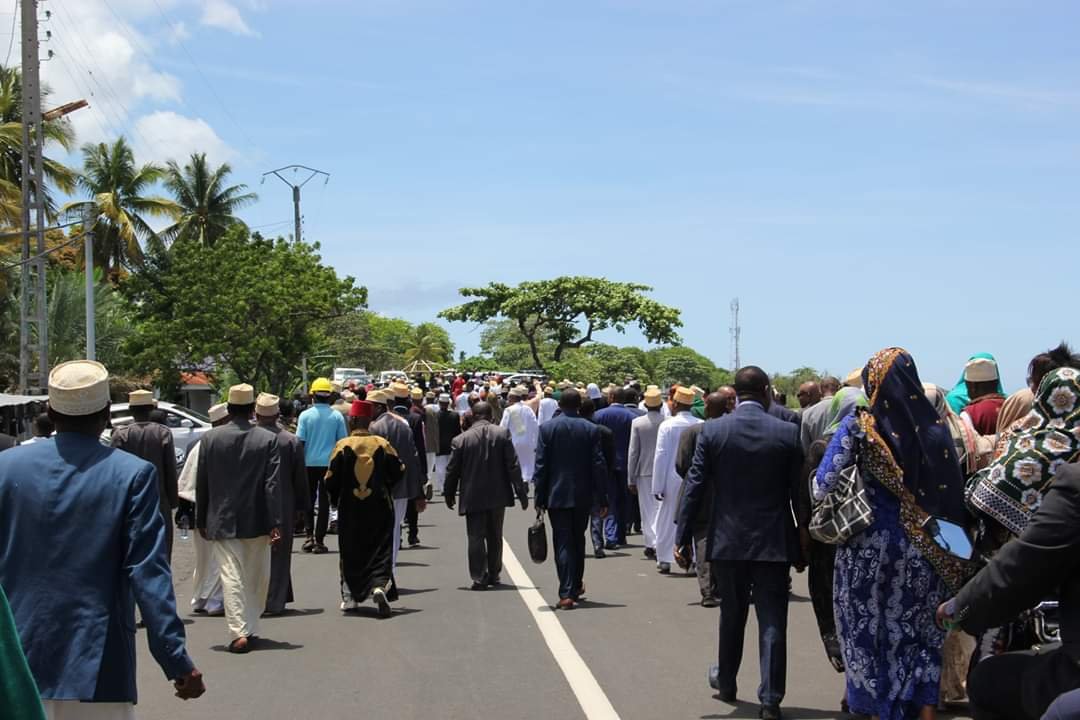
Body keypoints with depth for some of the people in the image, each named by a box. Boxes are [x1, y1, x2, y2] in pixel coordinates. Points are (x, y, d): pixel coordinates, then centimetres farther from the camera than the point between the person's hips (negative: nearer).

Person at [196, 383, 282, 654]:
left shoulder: (210, 438, -2)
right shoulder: (268, 439, -6)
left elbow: (201, 484, 2)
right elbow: (273, 484, -9)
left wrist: (201, 521, 11)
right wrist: (275, 524, -8)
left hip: (222, 521, 0)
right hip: (256, 521, 0)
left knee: (231, 577, -2)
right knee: (257, 578, 15)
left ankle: (239, 632, -12)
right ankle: (250, 628, 23)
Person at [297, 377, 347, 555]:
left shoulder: (305, 415, -4)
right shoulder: (337, 416, -1)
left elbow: (300, 441, -4)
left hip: (309, 463, 0)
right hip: (330, 463, 0)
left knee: (308, 500, 12)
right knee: (324, 502, 5)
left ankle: (309, 536, 3)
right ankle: (319, 540, 4)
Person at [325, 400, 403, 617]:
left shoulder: (342, 446, -9)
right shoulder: (382, 444, -5)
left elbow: (331, 479, -8)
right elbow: (398, 471, 0)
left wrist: (336, 499, 11)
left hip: (350, 510, 0)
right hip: (379, 509, 0)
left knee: (350, 554, 13)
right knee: (380, 551, 3)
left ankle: (350, 597, 16)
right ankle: (380, 586, -21)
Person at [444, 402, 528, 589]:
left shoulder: (461, 440, -6)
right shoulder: (503, 434, -5)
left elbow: (452, 471, -1)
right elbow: (514, 465, -6)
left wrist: (449, 495, 13)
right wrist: (521, 492, -1)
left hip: (473, 497, -2)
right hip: (498, 495, 2)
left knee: (476, 538, 3)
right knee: (495, 537, 16)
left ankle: (479, 578, -3)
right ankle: (494, 576, 23)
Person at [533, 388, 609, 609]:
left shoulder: (547, 428, -5)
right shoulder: (591, 429, -2)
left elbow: (541, 465, -5)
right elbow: (599, 465, -2)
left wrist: (539, 498, 1)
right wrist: (602, 499, 3)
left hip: (557, 495, -2)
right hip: (583, 496, 2)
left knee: (563, 543, -1)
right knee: (578, 541, 17)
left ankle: (566, 593, -10)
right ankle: (576, 588, 28)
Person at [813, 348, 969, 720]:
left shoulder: (857, 427, -12)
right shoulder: (935, 426, -4)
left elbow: (822, 487, -13)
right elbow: (953, 489, 0)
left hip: (868, 547, -2)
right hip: (925, 550, 2)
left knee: (868, 635, 12)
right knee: (922, 635, 13)